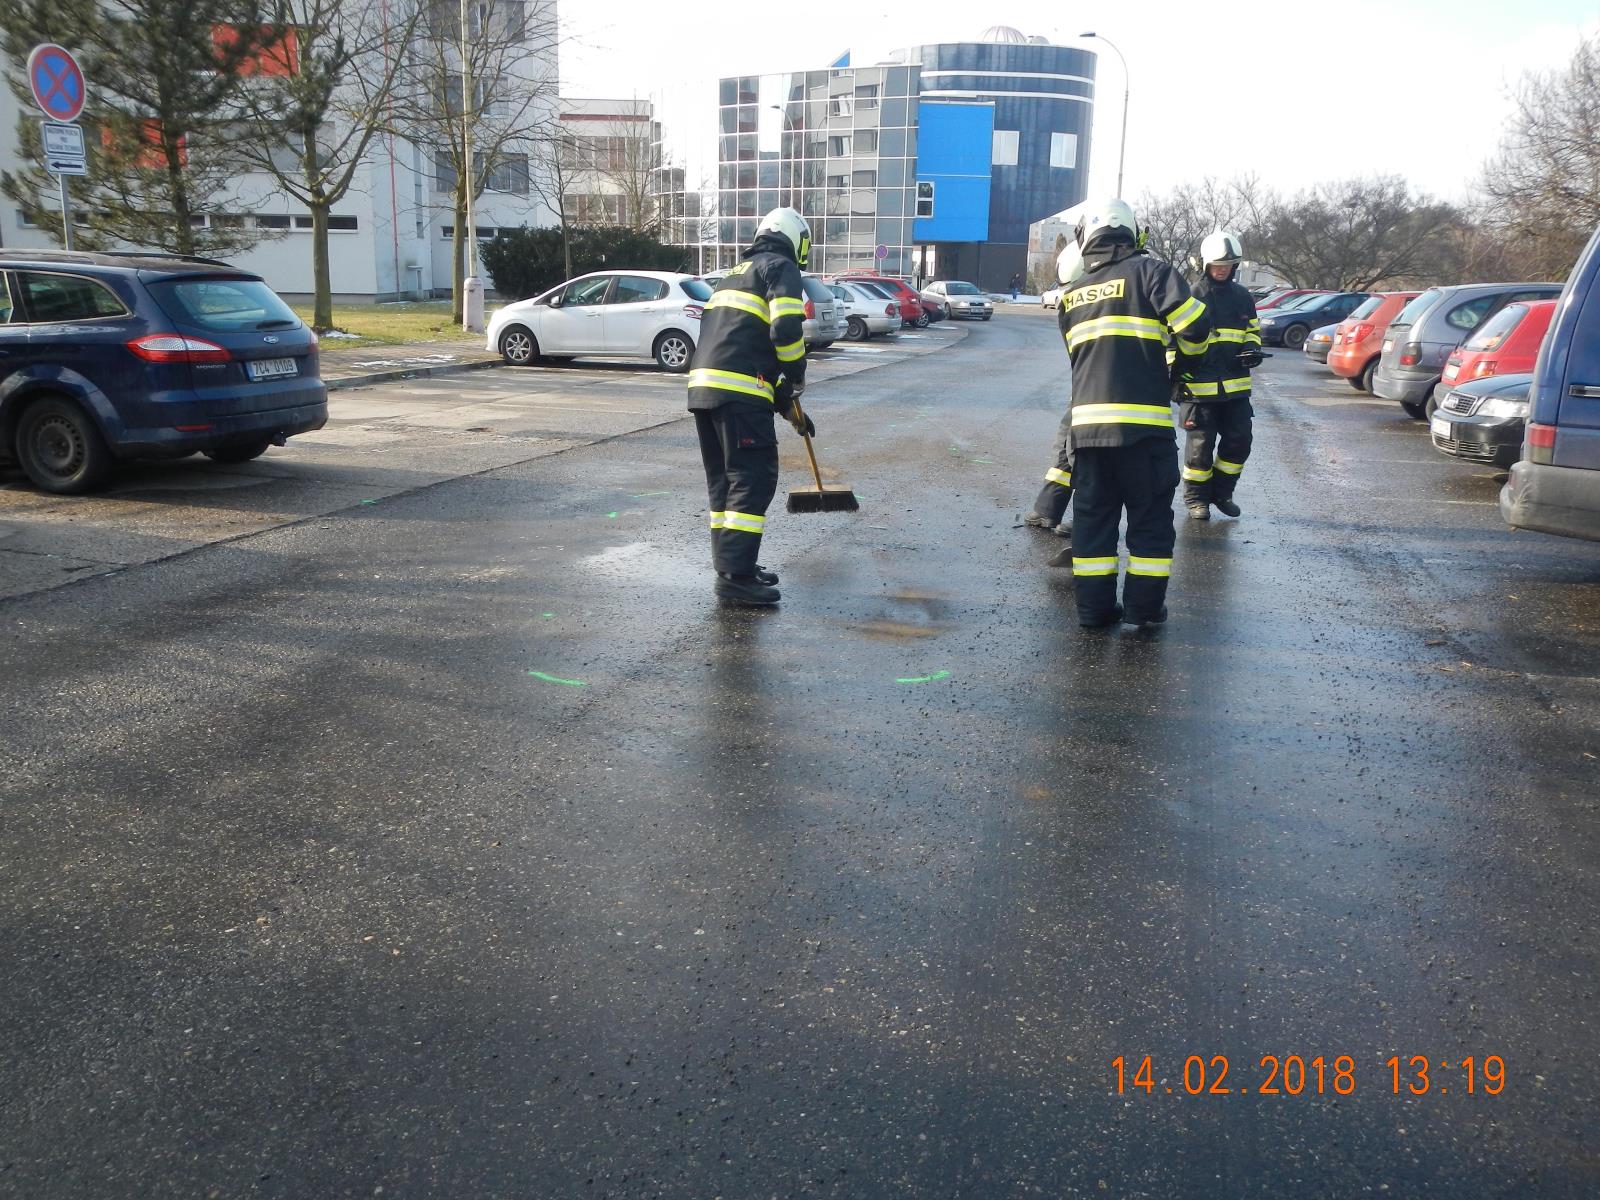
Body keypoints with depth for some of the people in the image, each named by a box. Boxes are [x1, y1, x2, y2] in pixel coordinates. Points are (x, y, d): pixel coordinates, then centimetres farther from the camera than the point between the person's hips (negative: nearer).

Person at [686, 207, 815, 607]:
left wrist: (786, 405, 32)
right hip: (739, 393, -9)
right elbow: (786, 330, -13)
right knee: (754, 479, -7)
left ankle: (731, 564, 20)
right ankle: (735, 576, -11)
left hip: (702, 386, 9)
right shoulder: (781, 267, 3)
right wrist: (796, 381, 4)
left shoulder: (737, 273, 30)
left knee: (724, 480, 15)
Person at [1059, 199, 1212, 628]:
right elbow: (1194, 326, -10)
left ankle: (1094, 607, 11)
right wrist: (1186, 351, 10)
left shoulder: (1073, 294, 15)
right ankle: (1144, 607, 9)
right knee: (1150, 517, 6)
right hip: (1144, 420, -4)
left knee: (1093, 516, 9)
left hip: (1088, 420, 4)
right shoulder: (1149, 271, -1)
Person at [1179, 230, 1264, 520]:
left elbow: (1253, 330, 23)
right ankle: (1196, 497, 15)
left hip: (1236, 386, 5)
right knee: (1200, 445, 1)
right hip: (1200, 385, -5)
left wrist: (1252, 348, 1)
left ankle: (1222, 492, 24)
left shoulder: (1242, 297, 11)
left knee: (1238, 442, 8)